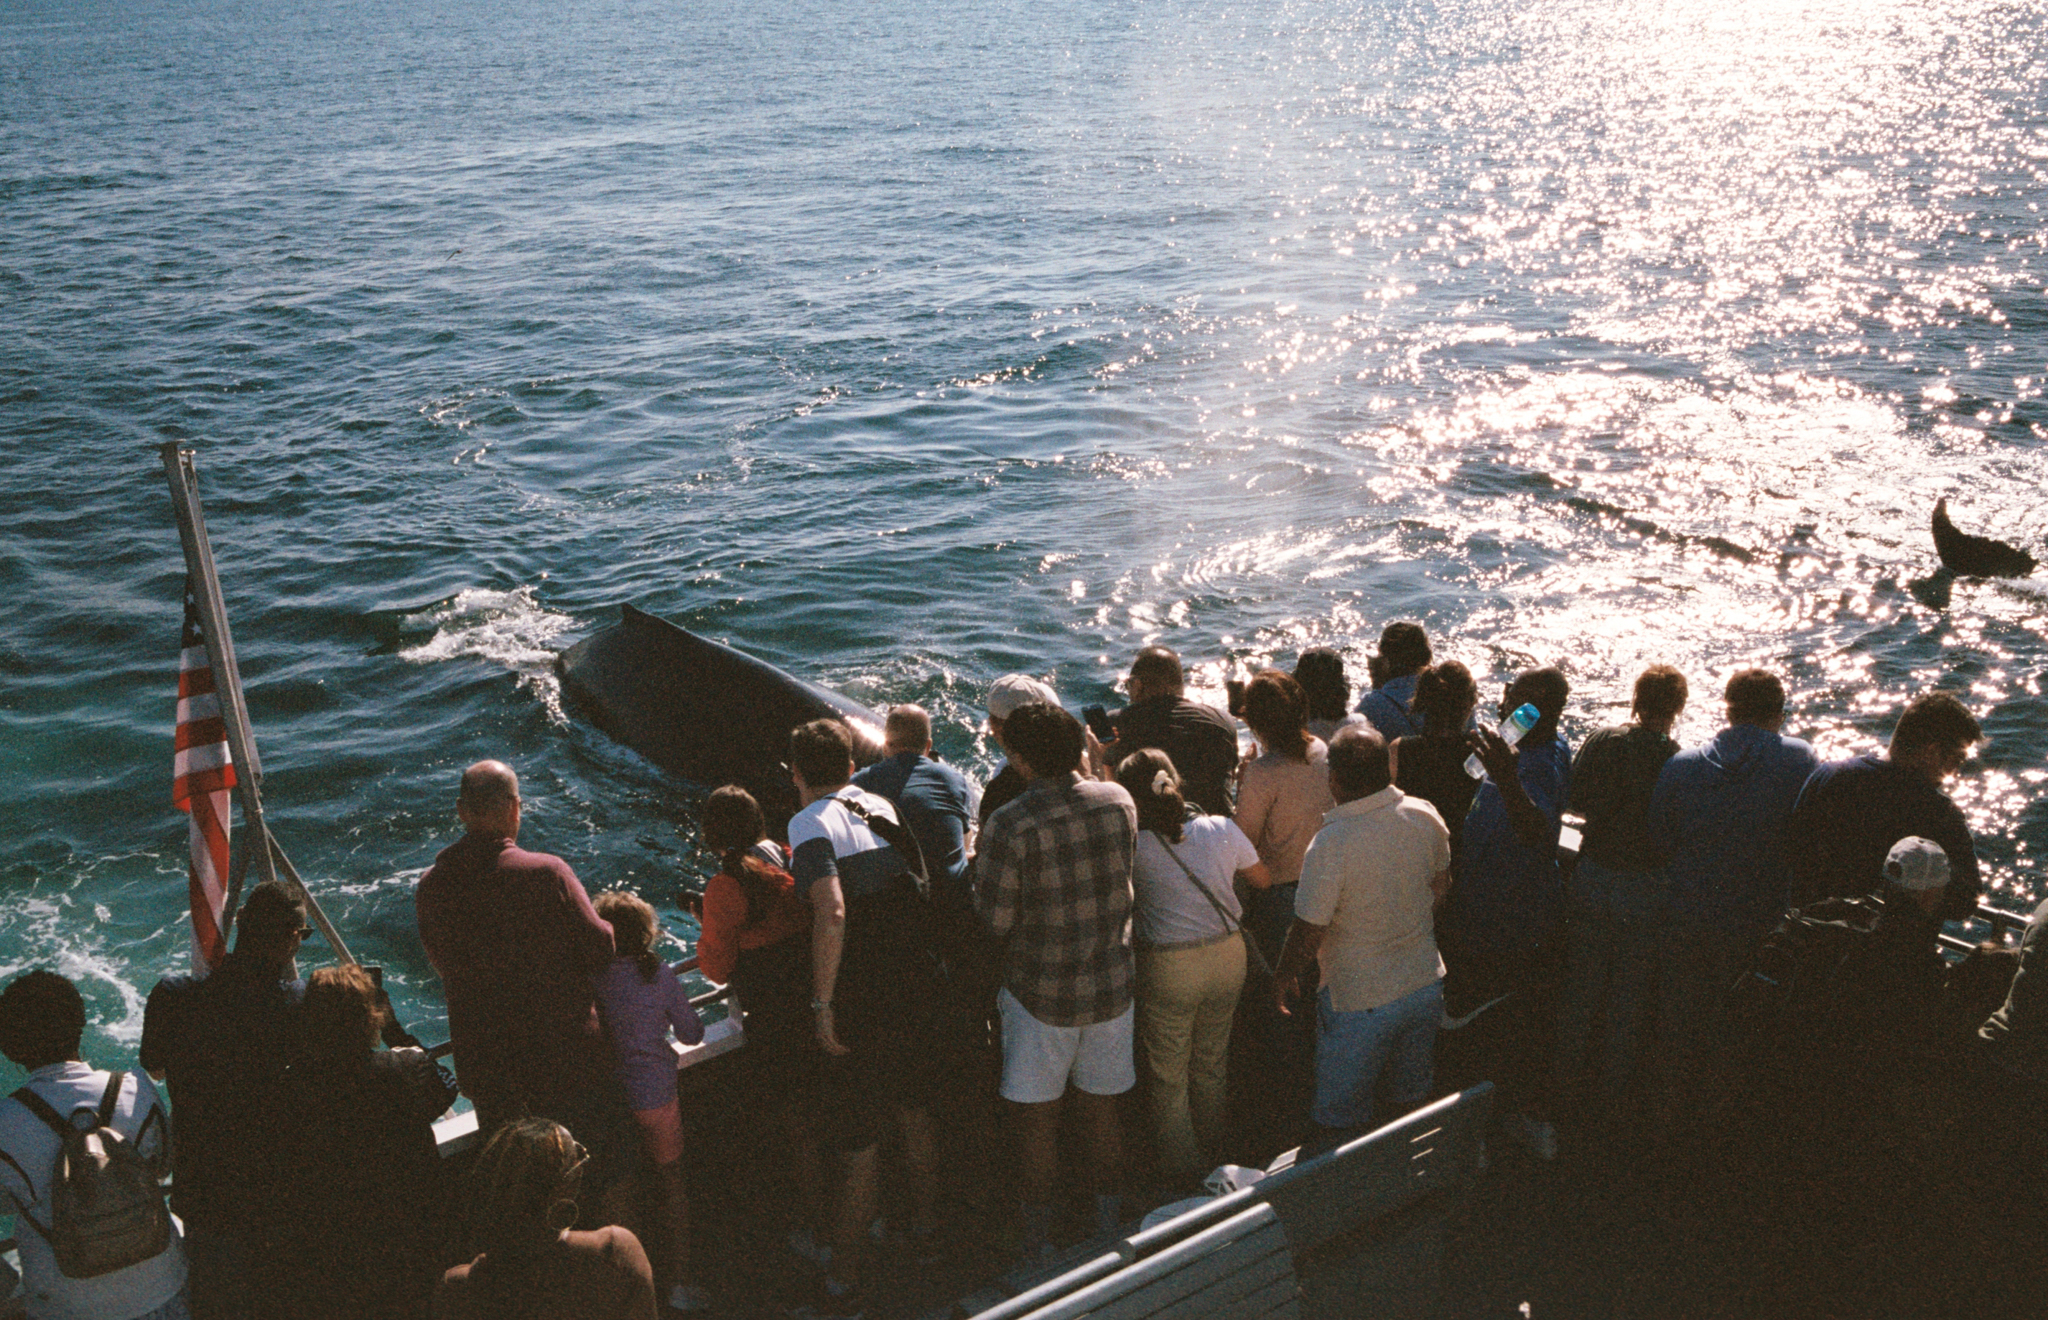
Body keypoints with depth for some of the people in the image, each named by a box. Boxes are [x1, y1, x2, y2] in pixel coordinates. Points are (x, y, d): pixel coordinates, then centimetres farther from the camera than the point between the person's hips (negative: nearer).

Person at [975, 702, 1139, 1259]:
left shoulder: (1008, 826, -21)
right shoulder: (1120, 801, -5)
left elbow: (992, 922, -16)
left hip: (1041, 993, -4)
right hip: (1112, 984, 5)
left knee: (1036, 1118, 11)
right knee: (1101, 1111, 19)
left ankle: (1039, 1243, 21)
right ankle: (1111, 1228, 32)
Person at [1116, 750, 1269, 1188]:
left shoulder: (1133, 845, -15)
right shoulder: (1222, 830, -4)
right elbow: (1263, 879, 9)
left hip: (1169, 969, -4)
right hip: (1227, 958, 4)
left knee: (1169, 1077, 13)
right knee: (1212, 1064, 23)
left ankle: (1182, 1170, 24)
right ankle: (1211, 1152, 40)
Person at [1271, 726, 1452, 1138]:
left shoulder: (1330, 845, -27)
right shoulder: (1425, 816, -9)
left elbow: (1309, 932, -20)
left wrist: (1284, 977, -1)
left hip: (1359, 1002, -6)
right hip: (1425, 985, 6)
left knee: (1341, 1119, 12)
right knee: (1409, 1096, 25)